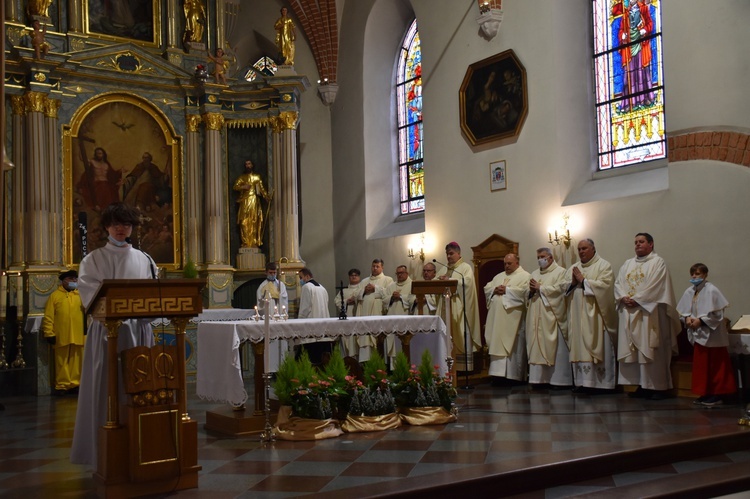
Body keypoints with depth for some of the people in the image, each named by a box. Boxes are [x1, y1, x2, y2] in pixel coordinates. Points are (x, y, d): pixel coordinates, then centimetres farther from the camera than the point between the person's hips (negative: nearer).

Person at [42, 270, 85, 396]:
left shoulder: (81, 295, 12)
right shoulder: (55, 295, 4)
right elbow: (48, 317, -1)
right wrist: (49, 333, -8)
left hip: (78, 335, 2)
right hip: (61, 336, -2)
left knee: (76, 362, 5)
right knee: (62, 362, 3)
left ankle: (75, 384, 11)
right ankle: (62, 386, 8)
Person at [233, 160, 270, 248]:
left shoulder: (257, 177, 14)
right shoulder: (242, 177, 12)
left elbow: (262, 188, 7)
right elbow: (235, 186, 4)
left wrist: (266, 196, -8)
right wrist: (243, 187, -14)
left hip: (255, 201, 1)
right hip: (245, 201, 0)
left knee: (255, 222, -4)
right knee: (245, 222, -7)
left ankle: (254, 242, -3)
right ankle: (245, 242, -5)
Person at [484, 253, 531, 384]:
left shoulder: (525, 276, 1)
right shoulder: (499, 276, 22)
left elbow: (524, 291, -16)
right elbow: (487, 288, 16)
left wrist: (506, 290, -11)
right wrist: (495, 290, -5)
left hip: (512, 318, -6)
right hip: (497, 317, 6)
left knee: (513, 346, -3)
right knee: (497, 344, 3)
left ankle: (514, 375, 1)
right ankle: (498, 373, 5)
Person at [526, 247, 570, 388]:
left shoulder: (560, 272, 1)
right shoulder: (534, 274, 20)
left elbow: (559, 289, -14)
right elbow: (527, 293, 16)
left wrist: (540, 288, -10)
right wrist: (531, 291, -6)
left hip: (552, 317, -5)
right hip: (536, 318, 6)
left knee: (555, 348, -5)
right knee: (537, 347, 2)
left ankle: (559, 379, -1)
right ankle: (540, 378, 6)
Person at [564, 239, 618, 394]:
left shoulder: (604, 265, 0)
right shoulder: (573, 268, 17)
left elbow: (605, 285, -15)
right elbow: (564, 288, 12)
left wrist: (583, 281, -11)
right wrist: (573, 283, -8)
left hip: (595, 316, -5)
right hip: (578, 316, 5)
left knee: (597, 348, -5)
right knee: (580, 348, 3)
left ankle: (601, 383, -1)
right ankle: (582, 382, 6)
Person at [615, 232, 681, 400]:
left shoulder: (658, 262, -2)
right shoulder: (627, 264, 18)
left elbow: (654, 287, -13)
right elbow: (618, 283, 10)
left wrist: (636, 299, -15)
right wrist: (624, 297, -9)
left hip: (649, 313, -6)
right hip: (629, 313, 6)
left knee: (651, 349, -5)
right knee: (634, 350, 4)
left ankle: (659, 386, 2)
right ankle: (641, 385, 10)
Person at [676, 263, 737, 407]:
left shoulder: (711, 290, -14)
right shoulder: (689, 291, 4)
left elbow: (717, 313, -17)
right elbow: (683, 310, 11)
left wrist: (701, 320, -20)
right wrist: (687, 318, -9)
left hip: (712, 334, -7)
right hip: (699, 335, 7)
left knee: (716, 366, 1)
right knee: (701, 365, 11)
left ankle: (717, 395, 8)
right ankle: (705, 394, 21)